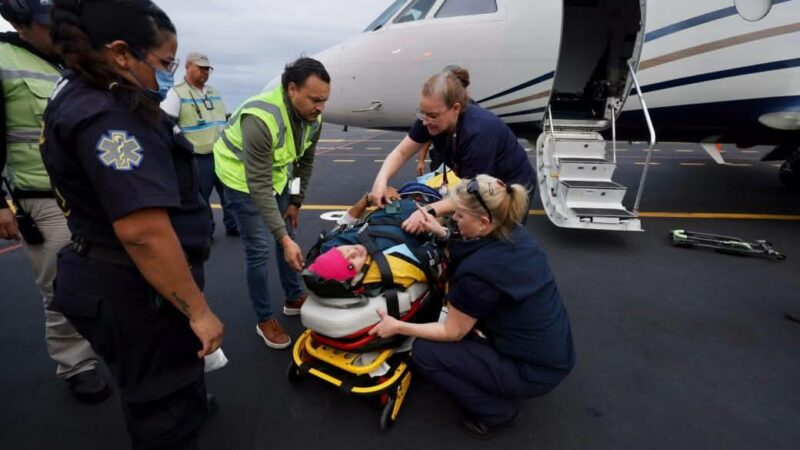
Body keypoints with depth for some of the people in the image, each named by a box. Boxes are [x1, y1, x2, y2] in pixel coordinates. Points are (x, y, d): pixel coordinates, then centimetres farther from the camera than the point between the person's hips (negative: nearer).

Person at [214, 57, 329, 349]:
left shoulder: (313, 118, -14)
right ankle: (264, 320, 10)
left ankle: (294, 298, 31)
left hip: (276, 174, 7)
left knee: (288, 236, 12)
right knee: (259, 250, -7)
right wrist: (283, 238, -38)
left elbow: (306, 162, 2)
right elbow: (259, 185, -36)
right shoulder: (260, 119, -36)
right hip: (243, 178, -7)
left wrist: (296, 202, 4)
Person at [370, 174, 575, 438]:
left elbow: (451, 333, -15)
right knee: (461, 310, 17)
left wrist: (398, 327, -6)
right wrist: (443, 234, 4)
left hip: (536, 371, -8)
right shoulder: (516, 234, -6)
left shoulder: (479, 271, -29)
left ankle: (495, 411, 6)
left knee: (423, 352, -6)